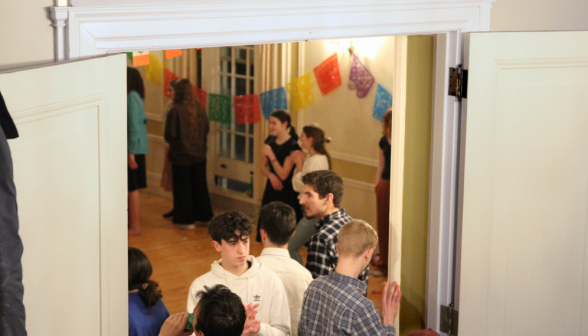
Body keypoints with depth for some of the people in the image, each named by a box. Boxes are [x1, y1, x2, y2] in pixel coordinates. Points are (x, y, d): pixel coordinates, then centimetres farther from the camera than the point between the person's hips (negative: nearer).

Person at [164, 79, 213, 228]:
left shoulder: (175, 111, -19)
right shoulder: (199, 108, -3)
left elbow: (170, 135, -18)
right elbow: (206, 128, 5)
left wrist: (171, 141, 3)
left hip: (181, 156, -5)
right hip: (199, 154, 5)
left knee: (183, 188, 6)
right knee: (200, 186, 16)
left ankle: (186, 220, 11)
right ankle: (204, 216, 25)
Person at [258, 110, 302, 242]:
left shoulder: (293, 146, -14)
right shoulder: (270, 141, 6)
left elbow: (283, 175, -16)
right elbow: (263, 166, 12)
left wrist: (271, 155, -23)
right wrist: (271, 175, -10)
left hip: (287, 194, -6)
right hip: (271, 191, 7)